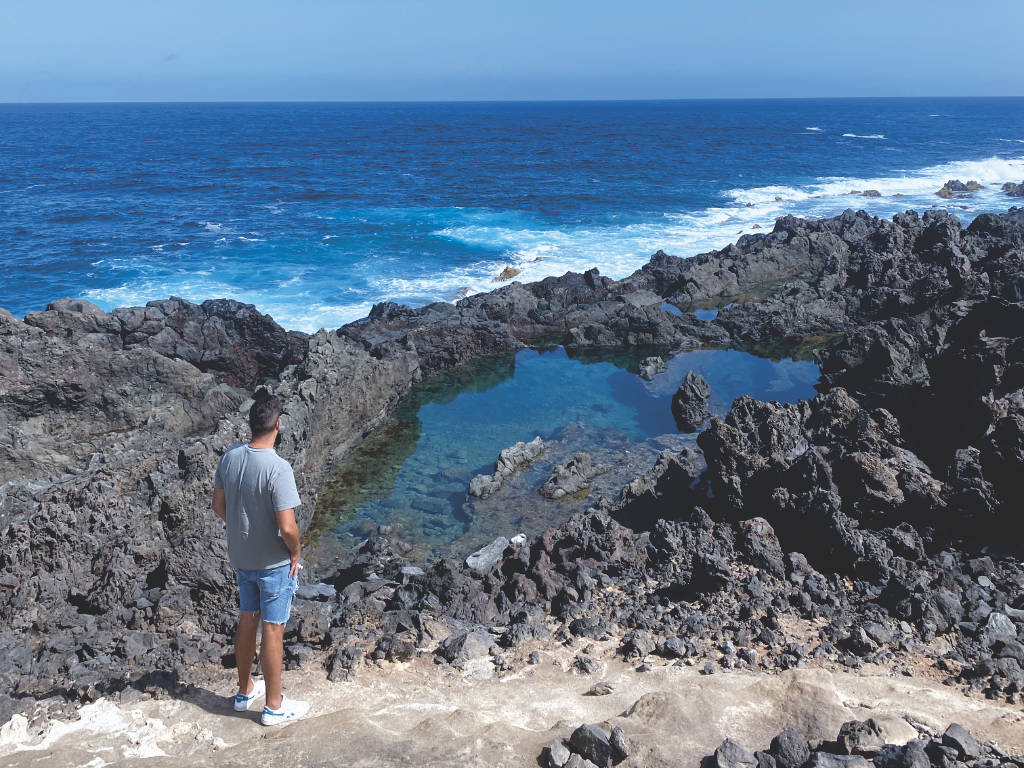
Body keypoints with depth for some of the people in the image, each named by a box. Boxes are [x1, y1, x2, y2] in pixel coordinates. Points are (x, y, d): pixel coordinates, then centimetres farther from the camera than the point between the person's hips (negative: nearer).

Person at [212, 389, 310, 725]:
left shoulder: (230, 457, -6)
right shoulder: (278, 468, -27)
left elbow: (219, 506, 5)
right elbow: (287, 527, -27)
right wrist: (296, 552, -9)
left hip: (241, 557, 7)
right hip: (274, 563, -7)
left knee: (247, 621, 22)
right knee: (273, 630, 7)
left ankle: (245, 690, 39)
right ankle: (274, 705, 22)